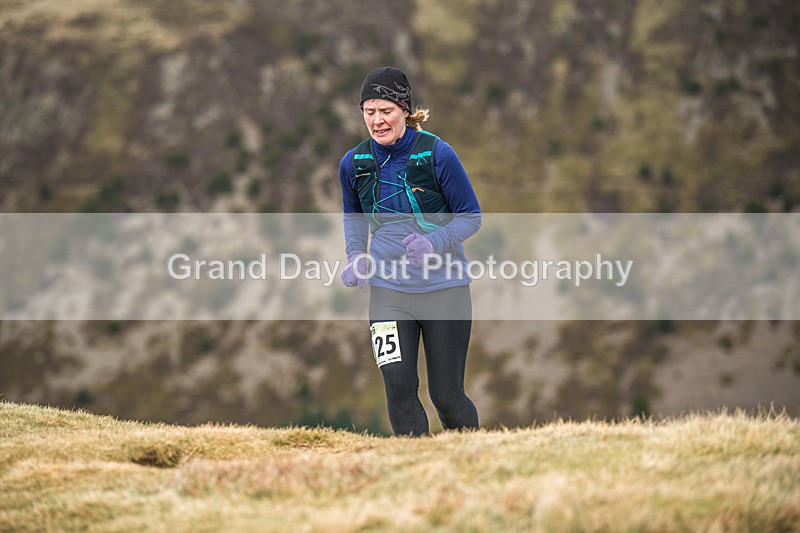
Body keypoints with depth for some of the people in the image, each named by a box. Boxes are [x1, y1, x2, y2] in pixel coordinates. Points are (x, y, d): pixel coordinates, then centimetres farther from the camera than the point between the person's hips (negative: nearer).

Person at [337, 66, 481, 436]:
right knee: (398, 386, -12)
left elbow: (470, 215, -5)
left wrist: (435, 243, -23)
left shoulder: (437, 154, -13)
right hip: (388, 289, 2)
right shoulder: (353, 163, -2)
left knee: (446, 395, 2)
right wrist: (355, 257, -1)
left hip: (445, 287, -2)